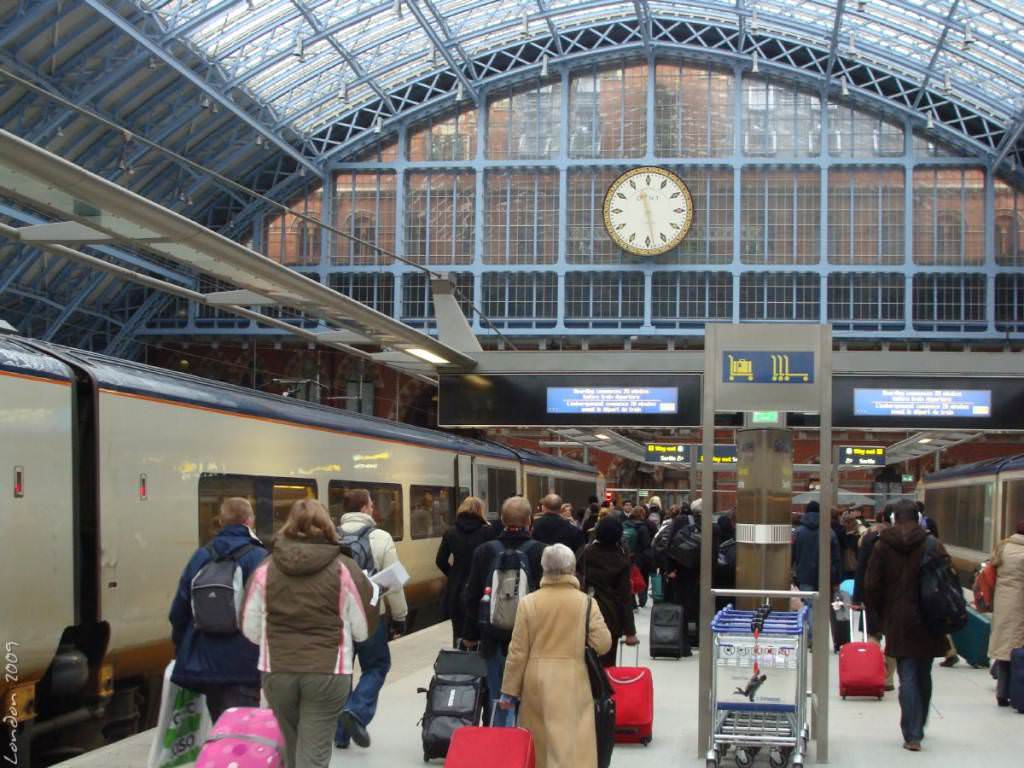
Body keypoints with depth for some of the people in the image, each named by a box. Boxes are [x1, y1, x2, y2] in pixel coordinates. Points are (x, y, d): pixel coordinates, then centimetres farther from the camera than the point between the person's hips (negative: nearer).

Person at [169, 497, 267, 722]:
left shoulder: (200, 557, 6)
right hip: (244, 666, -5)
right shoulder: (257, 558, -8)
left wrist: (181, 649, 21)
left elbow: (179, 609, 9)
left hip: (204, 661, 5)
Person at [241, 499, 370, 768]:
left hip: (277, 672, 3)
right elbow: (363, 629, 0)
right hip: (328, 673, -2)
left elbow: (250, 628, 5)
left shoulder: (265, 569, 1)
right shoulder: (344, 569, -4)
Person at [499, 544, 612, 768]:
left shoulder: (528, 602, -4)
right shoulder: (586, 602, -6)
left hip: (536, 682, 1)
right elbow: (603, 644, -8)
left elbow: (518, 652, -2)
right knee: (573, 743, -2)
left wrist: (509, 690, 5)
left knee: (537, 741, 15)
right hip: (573, 682, -1)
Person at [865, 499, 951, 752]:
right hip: (928, 622, 1)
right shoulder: (932, 546, -3)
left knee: (907, 677, 0)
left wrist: (881, 617, 11)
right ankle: (918, 729, 27)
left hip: (899, 623, -1)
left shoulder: (882, 546, -1)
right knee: (924, 677, 16)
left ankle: (912, 736, -6)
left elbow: (871, 587, -1)